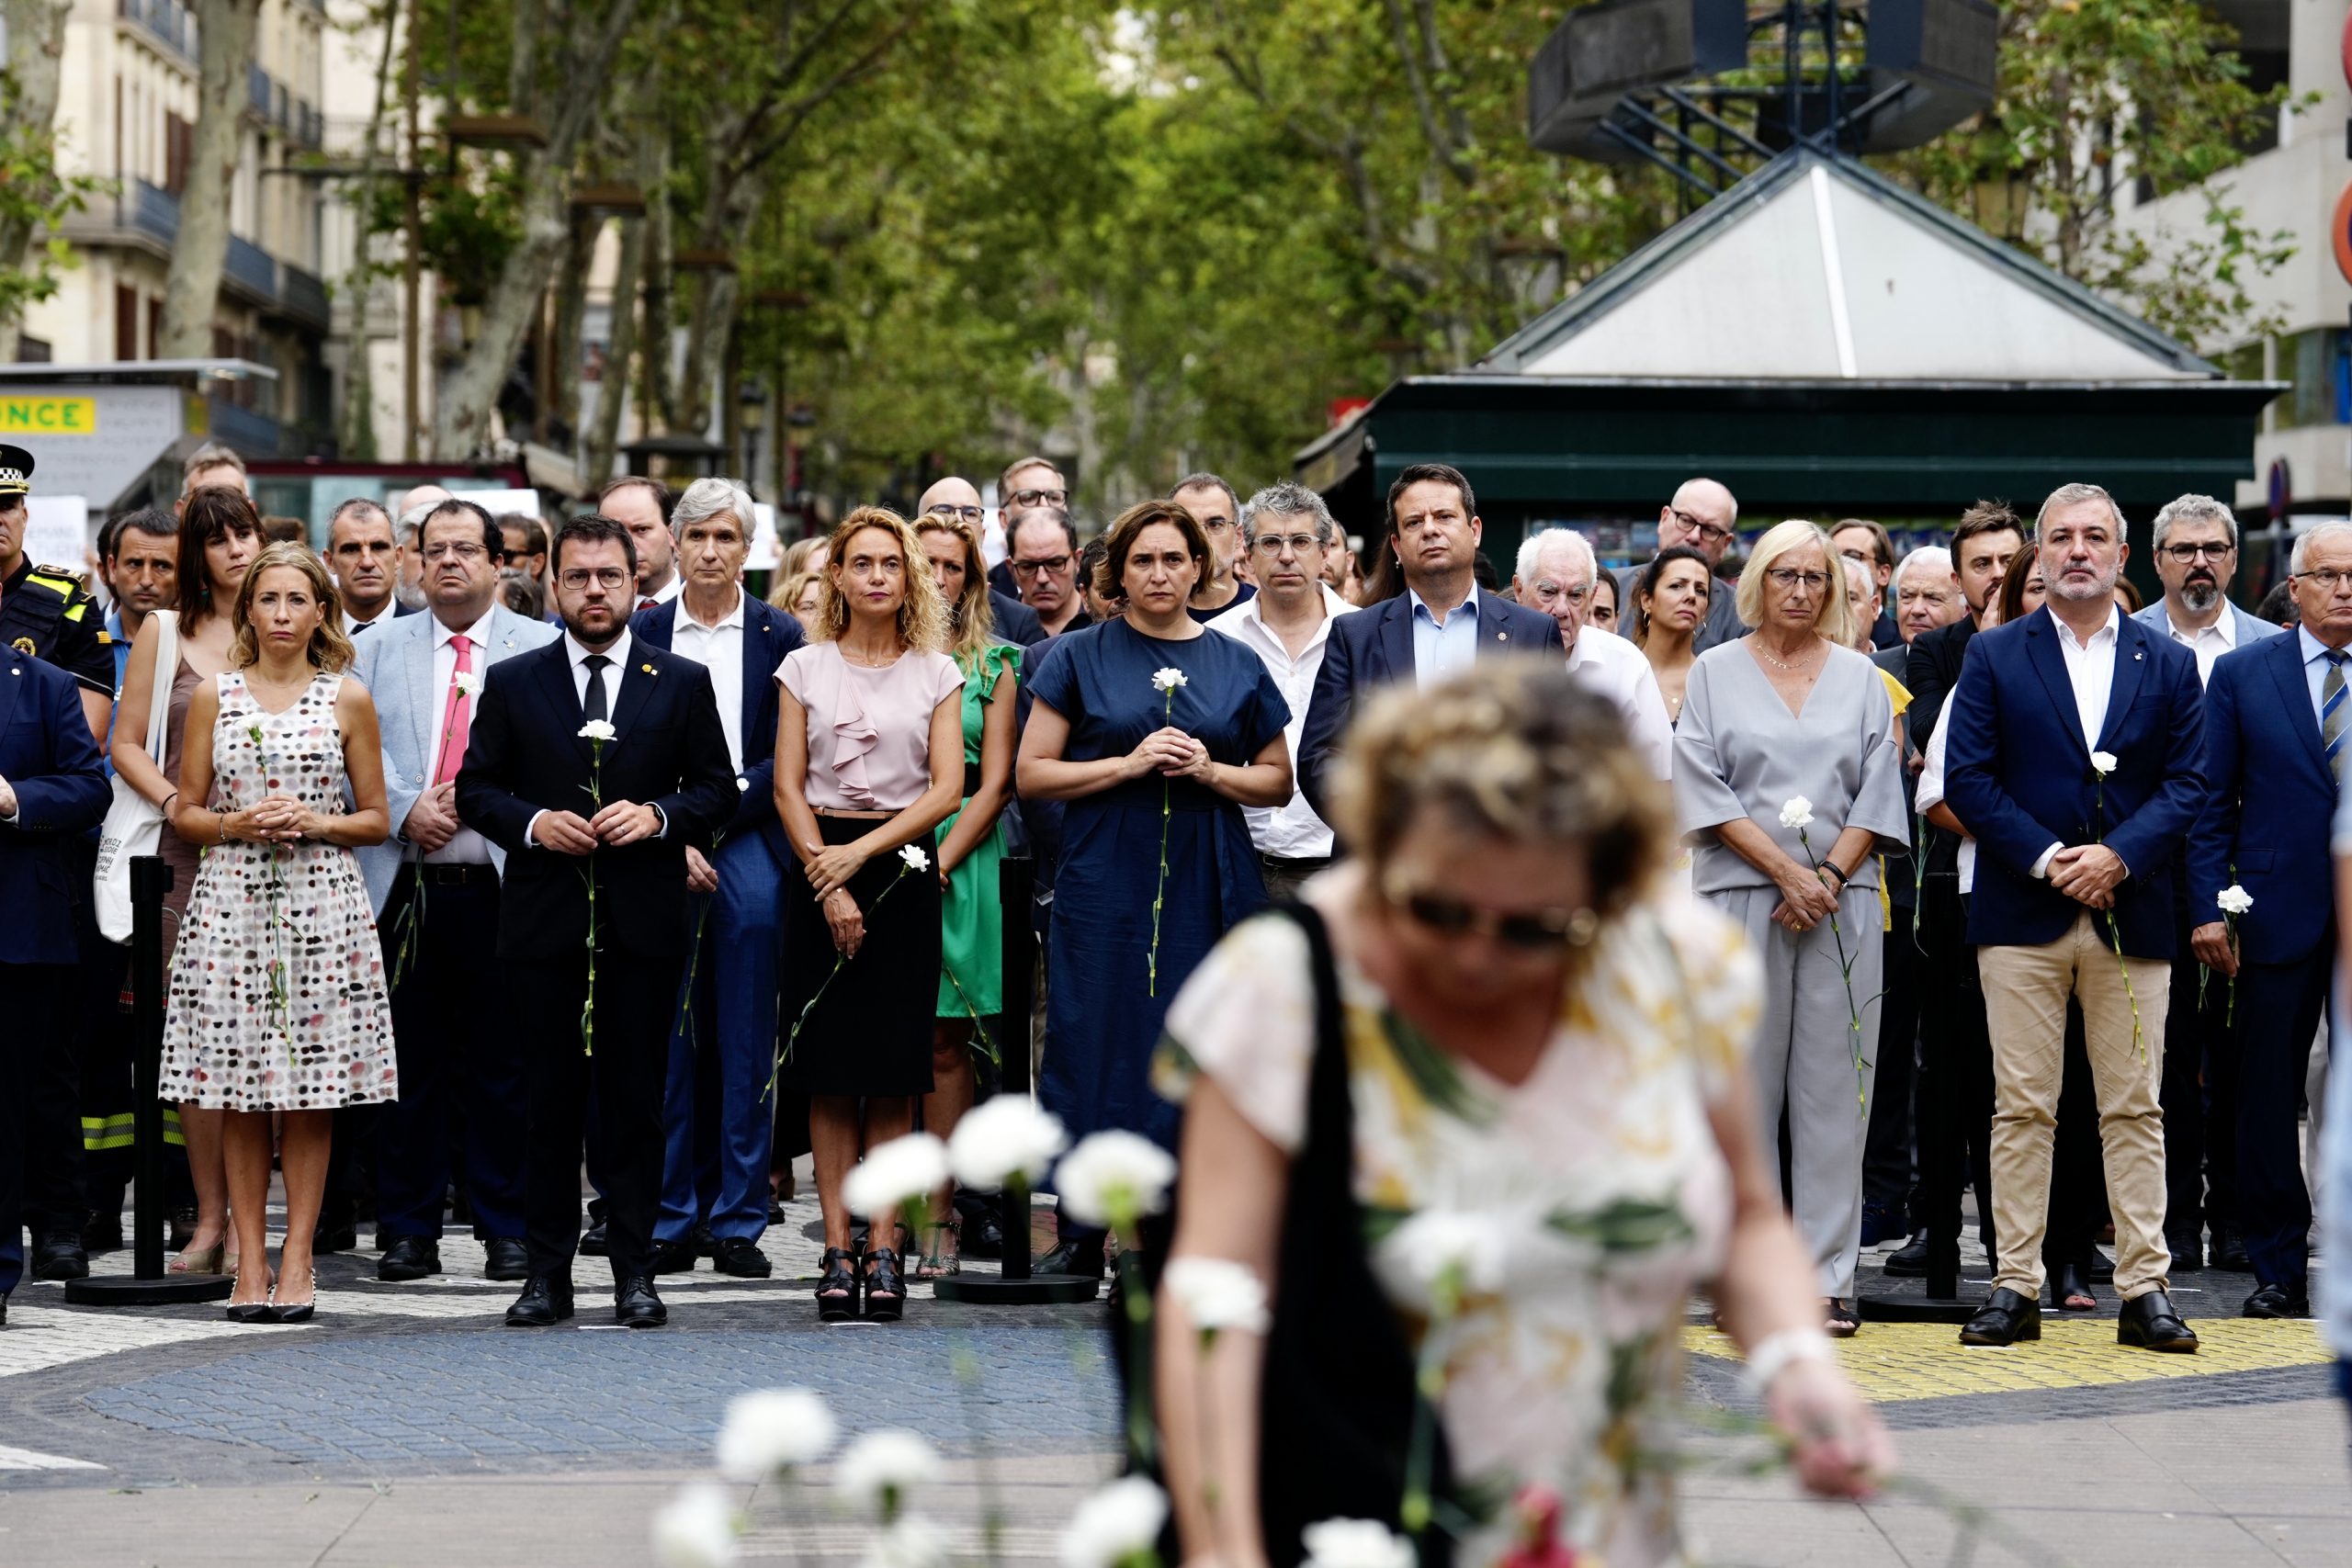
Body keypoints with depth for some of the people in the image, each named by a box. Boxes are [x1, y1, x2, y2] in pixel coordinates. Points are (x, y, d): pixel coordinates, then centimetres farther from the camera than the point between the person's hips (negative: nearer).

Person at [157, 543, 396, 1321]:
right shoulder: (215, 696, 8)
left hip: (322, 903, -1)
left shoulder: (347, 700, 6)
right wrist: (238, 825, -9)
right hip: (232, 900, 1)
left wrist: (315, 823, -9)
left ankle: (297, 1258, 2)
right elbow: (184, 812, 10)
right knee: (239, 1092, 0)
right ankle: (249, 1262, 4)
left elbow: (376, 818, 8)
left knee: (310, 1090, -2)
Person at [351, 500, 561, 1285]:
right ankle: (409, 1232, 9)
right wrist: (406, 808, -9)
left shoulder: (541, 649, 6)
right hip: (406, 887, 2)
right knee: (411, 1066, 3)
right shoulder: (379, 650, 13)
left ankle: (507, 1230, 8)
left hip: (502, 887, -2)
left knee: (502, 1066, 1)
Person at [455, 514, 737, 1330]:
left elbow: (718, 788, 8)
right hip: (545, 923, 0)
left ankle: (634, 1270, 6)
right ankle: (547, 1271, 7)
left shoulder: (682, 682, 8)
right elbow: (475, 788, 8)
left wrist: (658, 816, -11)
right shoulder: (511, 682, 8)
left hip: (645, 925, 0)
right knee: (548, 1101, 2)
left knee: (636, 1101, 1)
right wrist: (532, 823, -11)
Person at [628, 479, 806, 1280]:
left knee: (745, 1048, 0)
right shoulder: (640, 634, 8)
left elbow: (786, 759, 1)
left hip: (750, 849, -1)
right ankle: (675, 1217, 6)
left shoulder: (779, 637, 6)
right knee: (669, 1047, 1)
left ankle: (738, 1219, 4)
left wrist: (718, 817, -9)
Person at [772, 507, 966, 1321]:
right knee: (829, 1071, -1)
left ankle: (885, 1249, -1)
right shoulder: (805, 668, 6)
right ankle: (838, 1251, 1)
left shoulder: (936, 673, 6)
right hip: (819, 868, 0)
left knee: (895, 1071, -2)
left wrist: (861, 853, -12)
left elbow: (946, 788, -2)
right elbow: (788, 787, 2)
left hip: (903, 869, 0)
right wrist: (828, 884, -9)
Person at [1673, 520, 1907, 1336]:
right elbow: (1704, 789, -2)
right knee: (1744, 1085, -2)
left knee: (1834, 1088, -1)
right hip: (1741, 895, -1)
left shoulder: (1859, 678, 12)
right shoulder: (1716, 672, 7)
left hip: (1842, 898, 1)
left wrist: (1829, 874, -8)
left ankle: (1827, 1277, 1)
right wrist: (1785, 870, -11)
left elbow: (1879, 790, 7)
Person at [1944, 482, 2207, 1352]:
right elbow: (1966, 777, 0)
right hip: (2022, 917, -1)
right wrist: (2046, 858, -11)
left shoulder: (2168, 664, 10)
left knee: (2135, 1111, 2)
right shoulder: (1993, 657, 6)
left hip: (2131, 913, 1)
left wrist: (2118, 856, -11)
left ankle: (2144, 1289, 4)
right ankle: (2016, 1287, 3)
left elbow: (2186, 783, 5)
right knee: (2021, 1108, 0)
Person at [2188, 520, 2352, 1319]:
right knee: (2267, 1100, 3)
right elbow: (2211, 801, 5)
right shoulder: (2242, 673, 6)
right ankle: (2278, 1269, 11)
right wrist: (2210, 908, -3)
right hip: (2277, 916, 0)